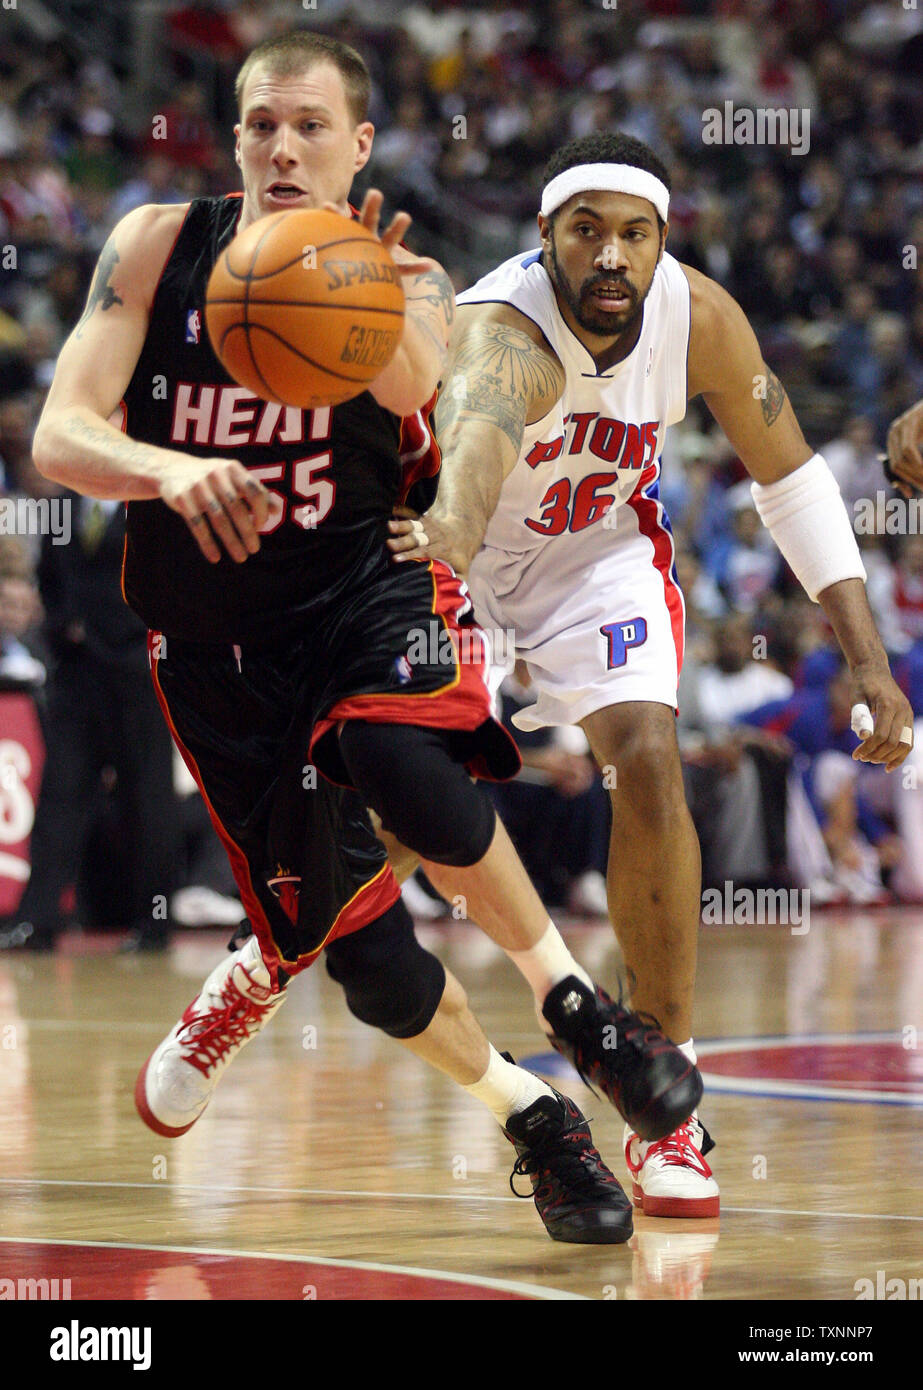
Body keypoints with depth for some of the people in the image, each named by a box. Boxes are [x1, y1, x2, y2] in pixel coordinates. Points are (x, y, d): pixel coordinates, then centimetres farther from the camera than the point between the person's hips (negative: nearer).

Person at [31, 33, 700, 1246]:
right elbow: (62, 436, -11)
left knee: (404, 768, -37)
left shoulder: (407, 283, -5)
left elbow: (413, 384, -30)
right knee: (366, 959, -3)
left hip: (372, 598, -2)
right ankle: (525, 1113, 23)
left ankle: (571, 1000, -17)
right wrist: (172, 469, -34)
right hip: (219, 650, 2)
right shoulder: (157, 249, -2)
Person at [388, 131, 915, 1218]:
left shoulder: (698, 315, -23)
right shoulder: (503, 328, -38)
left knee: (648, 764, -19)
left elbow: (788, 475, -8)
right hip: (459, 556, -2)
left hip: (598, 546, 2)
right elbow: (481, 422, -63)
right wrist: (451, 531, -87)